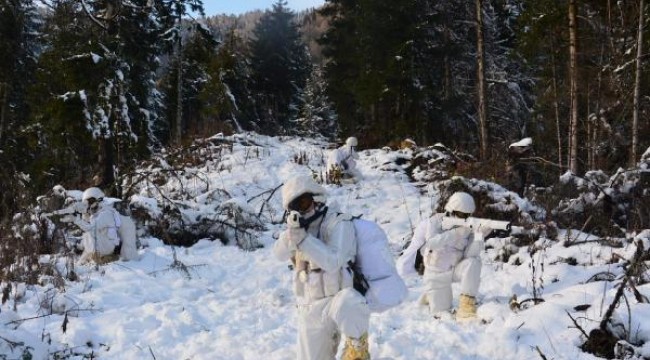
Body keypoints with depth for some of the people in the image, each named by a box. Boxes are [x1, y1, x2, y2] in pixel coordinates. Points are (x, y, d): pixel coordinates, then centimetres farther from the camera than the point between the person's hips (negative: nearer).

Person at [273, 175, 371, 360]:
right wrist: (291, 234, -24)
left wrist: (302, 238, -29)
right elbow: (279, 253, -5)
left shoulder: (337, 223, -10)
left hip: (335, 301, -7)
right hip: (310, 309, 7)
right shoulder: (303, 227, 10)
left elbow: (332, 262, -24)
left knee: (346, 304, -41)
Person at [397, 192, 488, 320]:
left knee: (473, 262, -30)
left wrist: (479, 234, -37)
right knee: (442, 313, -7)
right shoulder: (434, 222, -15)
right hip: (436, 274, -1)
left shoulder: (469, 228, -11)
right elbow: (433, 242, -30)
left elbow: (470, 254, -23)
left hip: (455, 269, 2)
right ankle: (431, 296, 28)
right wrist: (456, 233, -39)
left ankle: (467, 304, -26)